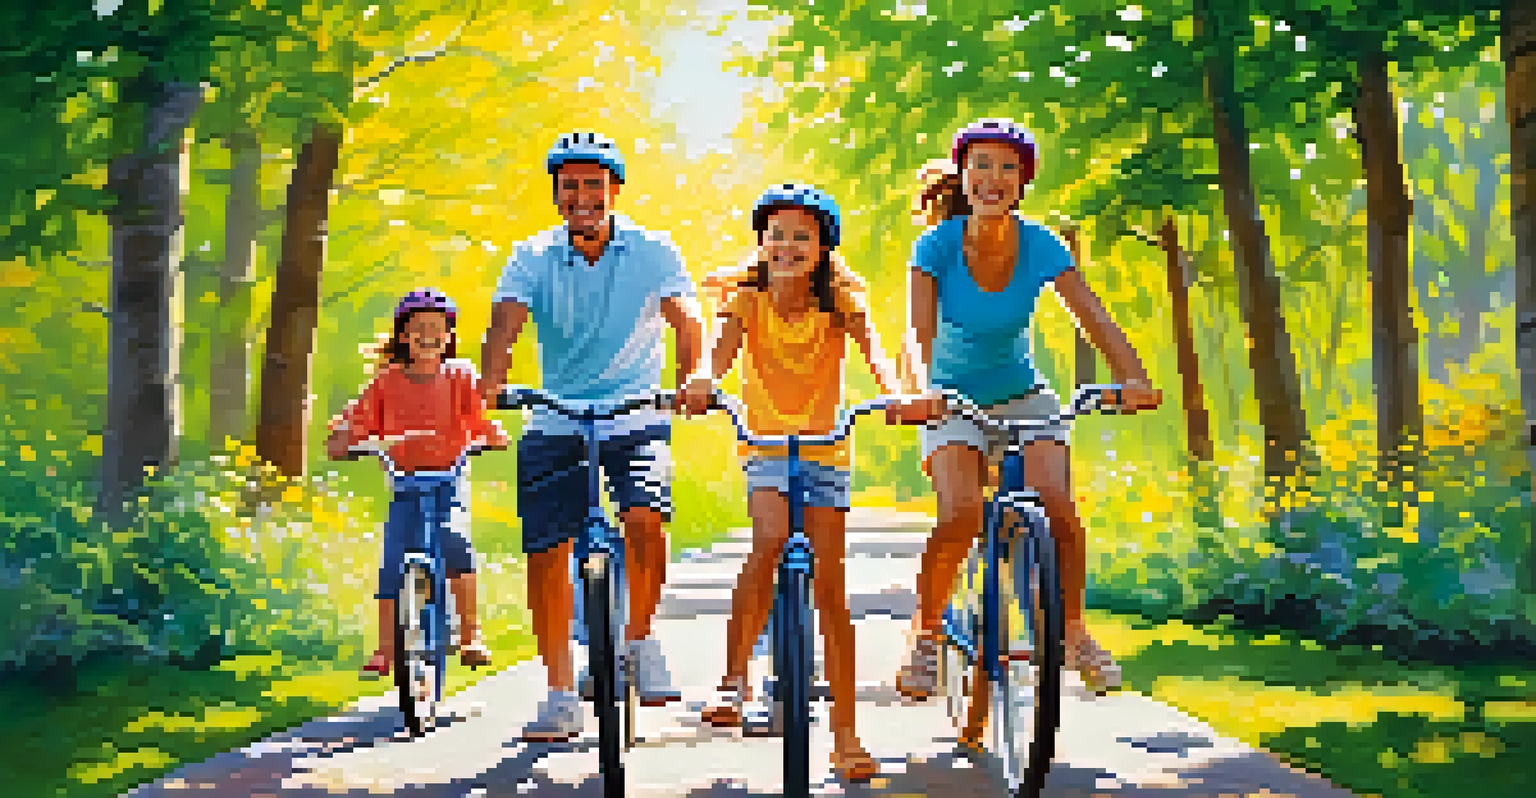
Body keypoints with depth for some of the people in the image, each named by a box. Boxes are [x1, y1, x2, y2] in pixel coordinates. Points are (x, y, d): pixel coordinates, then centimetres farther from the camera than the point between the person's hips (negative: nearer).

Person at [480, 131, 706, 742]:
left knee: (645, 518, -26)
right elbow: (506, 322, -16)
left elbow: (685, 319, -15)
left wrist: (691, 379, -36)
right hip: (554, 422, 2)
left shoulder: (653, 252, -3)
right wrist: (491, 382, -36)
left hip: (635, 416, -2)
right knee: (545, 552, -2)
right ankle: (560, 697, 11)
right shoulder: (533, 257, -1)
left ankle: (639, 639, 0)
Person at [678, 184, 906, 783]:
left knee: (830, 586, 0)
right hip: (765, 443, -1)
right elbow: (722, 347, -24)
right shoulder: (747, 296, -7)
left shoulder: (839, 299, -8)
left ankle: (845, 736, 7)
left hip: (826, 447, 1)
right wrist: (703, 381, -48)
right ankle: (733, 680, -20)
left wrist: (893, 391, -46)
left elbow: (871, 348, -24)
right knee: (770, 537, -31)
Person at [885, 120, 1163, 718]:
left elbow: (1095, 320, -23)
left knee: (1058, 507, -20)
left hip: (1023, 395, 2)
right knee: (960, 515, -24)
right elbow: (918, 331, -30)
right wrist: (921, 390, -50)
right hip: (953, 400, -1)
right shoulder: (937, 246, -18)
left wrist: (1133, 378, -41)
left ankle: (1074, 632, 3)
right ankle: (925, 634, -1)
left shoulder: (1040, 246, -14)